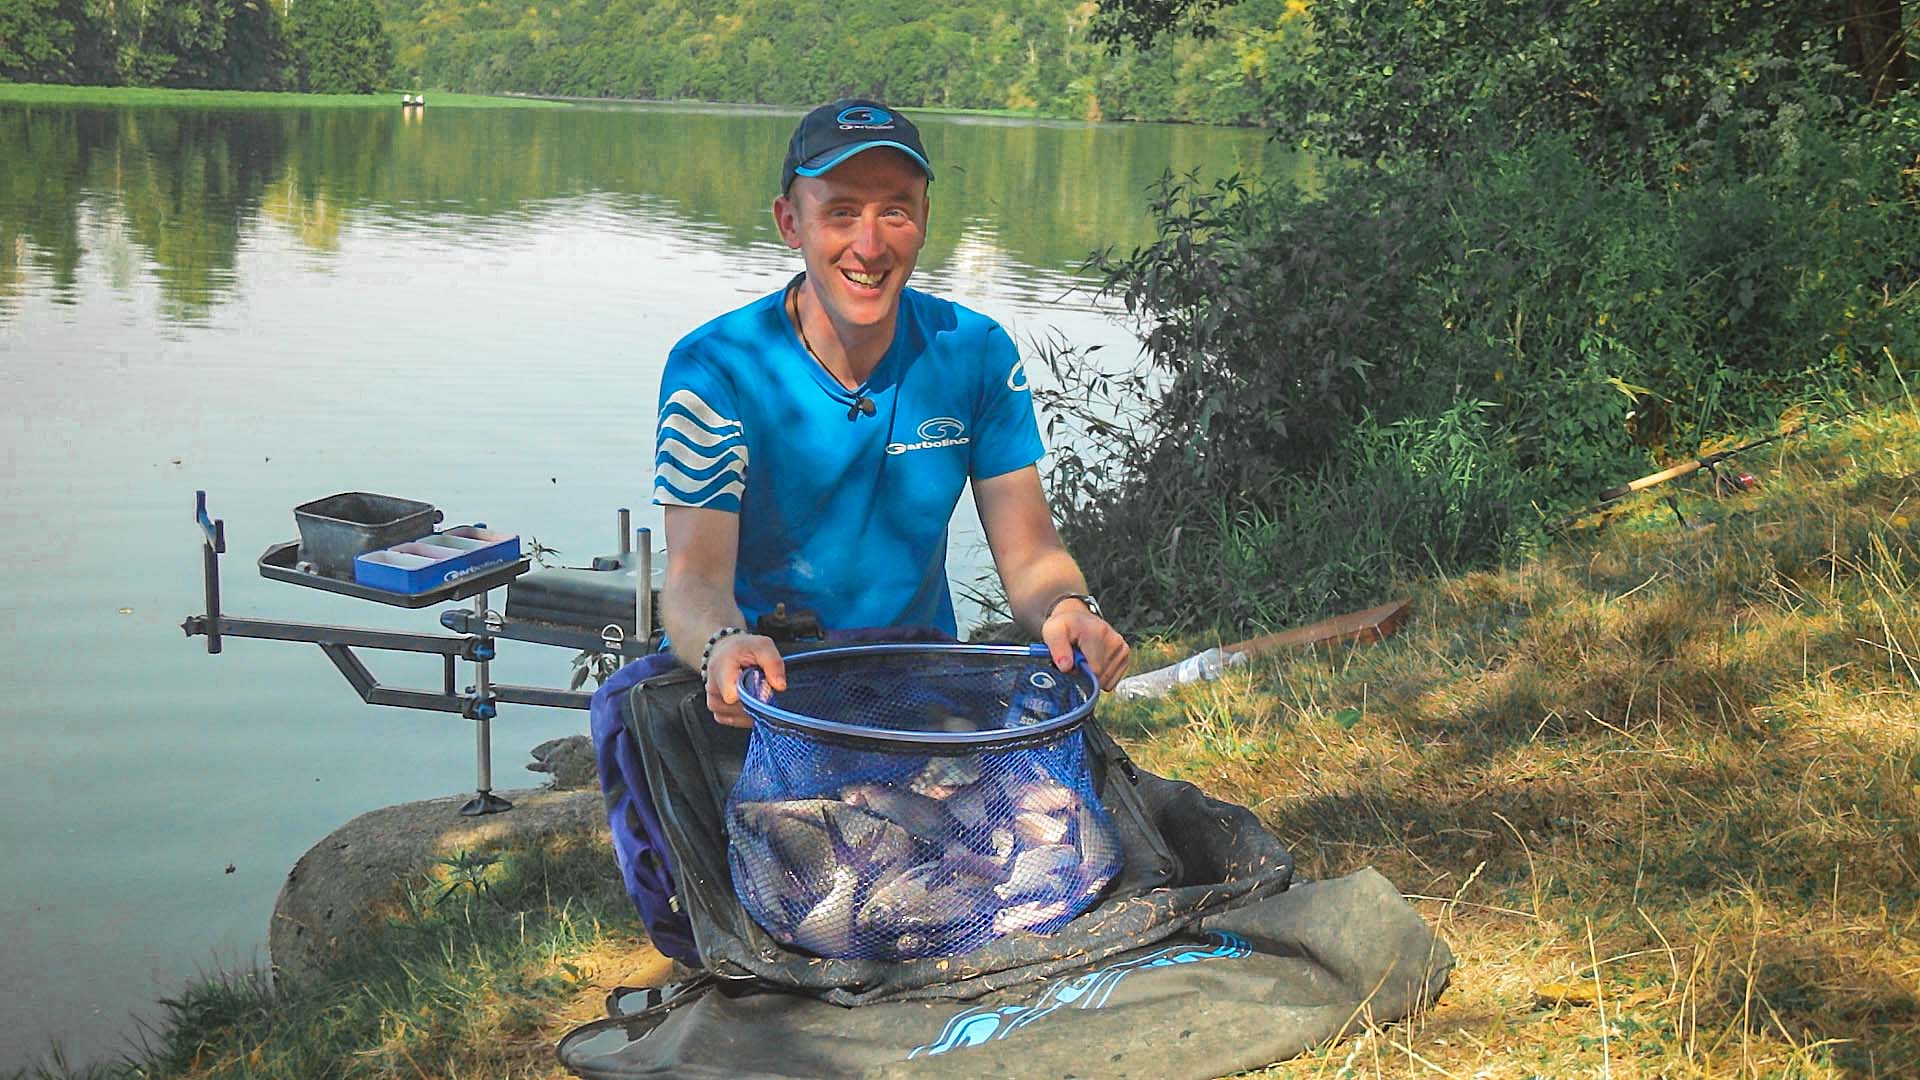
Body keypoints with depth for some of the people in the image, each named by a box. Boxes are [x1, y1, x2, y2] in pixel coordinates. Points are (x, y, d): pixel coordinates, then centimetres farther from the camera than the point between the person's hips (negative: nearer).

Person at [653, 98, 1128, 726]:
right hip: (762, 676, -2)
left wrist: (1067, 608, -23)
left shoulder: (976, 354, 2)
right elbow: (695, 575, -16)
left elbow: (1029, 553, 1)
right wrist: (724, 645, -40)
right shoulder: (716, 368, -8)